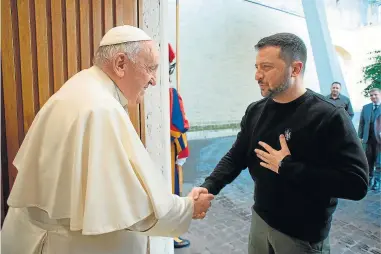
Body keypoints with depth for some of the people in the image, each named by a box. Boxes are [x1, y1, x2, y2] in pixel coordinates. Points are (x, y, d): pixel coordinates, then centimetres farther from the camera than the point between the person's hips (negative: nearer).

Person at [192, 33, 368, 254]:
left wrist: (287, 167, -26)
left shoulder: (329, 116, -19)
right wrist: (208, 187, -13)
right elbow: (235, 157, 1)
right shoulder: (255, 111, -2)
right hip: (260, 220, 5)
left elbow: (357, 184, -25)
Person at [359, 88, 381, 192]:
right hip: (368, 138, 3)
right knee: (368, 161, 10)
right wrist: (360, 136, 3)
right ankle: (369, 179, 23)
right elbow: (361, 123, 10)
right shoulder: (365, 108, 10)